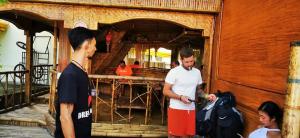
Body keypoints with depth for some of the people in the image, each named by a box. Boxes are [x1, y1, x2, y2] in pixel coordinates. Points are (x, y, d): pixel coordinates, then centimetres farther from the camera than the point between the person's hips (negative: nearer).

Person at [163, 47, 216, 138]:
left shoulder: (197, 72, 8)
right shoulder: (174, 72, -8)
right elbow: (166, 91, -8)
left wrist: (206, 96, 0)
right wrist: (180, 97, -19)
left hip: (191, 110, 5)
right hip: (176, 109, -4)